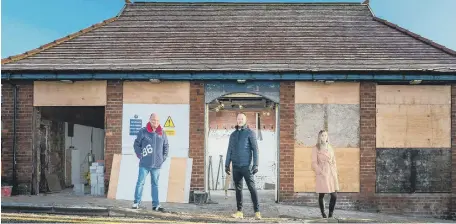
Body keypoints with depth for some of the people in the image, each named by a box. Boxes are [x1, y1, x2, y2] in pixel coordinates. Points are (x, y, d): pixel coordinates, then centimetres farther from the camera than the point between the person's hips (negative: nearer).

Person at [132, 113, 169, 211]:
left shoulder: (162, 133, 5)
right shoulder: (143, 132, -4)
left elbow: (166, 146, 16)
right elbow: (136, 144, 3)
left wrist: (163, 157, 8)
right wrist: (140, 156, -2)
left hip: (157, 164, 3)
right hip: (144, 164, -3)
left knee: (155, 184, 8)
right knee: (140, 183, 2)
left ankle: (155, 204, 12)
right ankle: (137, 202, 11)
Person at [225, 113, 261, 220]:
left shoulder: (250, 133, 1)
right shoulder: (233, 135, 15)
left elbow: (255, 149, -4)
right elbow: (229, 151, 18)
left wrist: (255, 164, -12)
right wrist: (227, 165, 13)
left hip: (246, 166, -4)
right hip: (235, 166, 5)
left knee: (252, 188, -6)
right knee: (238, 189, 7)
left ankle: (257, 211, -4)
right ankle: (239, 212, 12)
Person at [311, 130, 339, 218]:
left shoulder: (330, 148, 14)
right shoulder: (316, 148, -1)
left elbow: (333, 161, 19)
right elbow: (314, 163, -5)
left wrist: (335, 172, 8)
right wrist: (320, 172, -14)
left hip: (331, 174, 4)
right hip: (322, 174, -4)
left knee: (334, 195, -2)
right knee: (321, 195, 1)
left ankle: (331, 214, 12)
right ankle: (323, 214, 15)